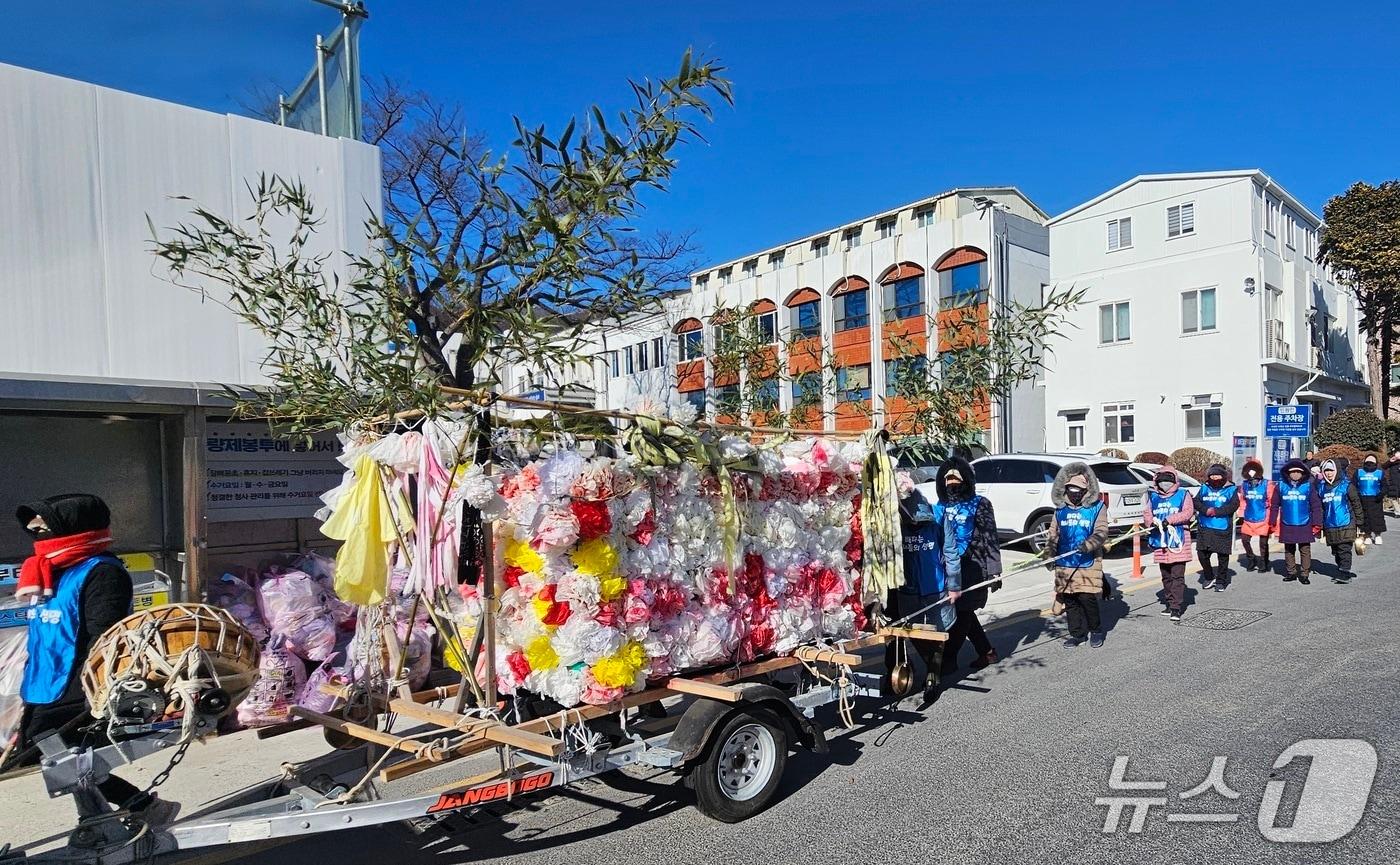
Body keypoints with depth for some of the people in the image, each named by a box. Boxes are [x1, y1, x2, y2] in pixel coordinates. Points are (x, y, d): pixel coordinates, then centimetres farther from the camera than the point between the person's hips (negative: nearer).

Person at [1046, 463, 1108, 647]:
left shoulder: (1097, 507, 0)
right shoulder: (1060, 509, 11)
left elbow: (1101, 532, -9)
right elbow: (1053, 534, 14)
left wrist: (1089, 544, -27)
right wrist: (1049, 555, 2)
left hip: (1089, 563, -4)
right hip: (1064, 563, 4)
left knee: (1087, 597, -7)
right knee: (1069, 599, 7)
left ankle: (1096, 630, 18)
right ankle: (1076, 633, 21)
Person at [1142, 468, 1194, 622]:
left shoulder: (1183, 494, 3)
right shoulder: (1153, 496, 13)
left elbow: (1188, 512, -8)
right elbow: (1146, 514, 8)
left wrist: (1169, 520, -18)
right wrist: (1152, 522, -14)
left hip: (1178, 541, -4)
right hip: (1160, 541, 4)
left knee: (1177, 576, -7)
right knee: (1166, 576, 13)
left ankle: (1176, 608, -6)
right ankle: (1170, 603, 23)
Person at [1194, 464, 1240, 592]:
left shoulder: (1231, 489, 5)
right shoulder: (1204, 488, 14)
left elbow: (1234, 505, -8)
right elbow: (1196, 502, 3)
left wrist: (1216, 511, -15)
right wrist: (1206, 510, -15)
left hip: (1223, 529, -2)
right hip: (1204, 528, 3)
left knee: (1223, 556, 3)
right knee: (1202, 554, 1)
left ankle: (1221, 581, 16)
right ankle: (1209, 577, 21)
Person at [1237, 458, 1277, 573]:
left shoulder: (1267, 484, -8)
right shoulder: (1244, 484, 3)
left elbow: (1272, 502, -5)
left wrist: (1271, 518, -7)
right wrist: (1241, 516, 10)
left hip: (1263, 519, -3)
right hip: (1248, 519, 4)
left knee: (1263, 543, 5)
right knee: (1245, 539, 4)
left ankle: (1263, 565, 18)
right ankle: (1251, 560, 24)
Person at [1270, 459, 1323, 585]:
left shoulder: (1309, 486, -1)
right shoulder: (1280, 486, 2)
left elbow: (1316, 506, -1)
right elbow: (1275, 506, 5)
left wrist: (1317, 523, -5)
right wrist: (1273, 522, 2)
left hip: (1304, 525, -1)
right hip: (1287, 525, 2)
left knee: (1305, 550, 3)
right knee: (1289, 550, 11)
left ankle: (1304, 574, 12)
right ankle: (1291, 573, 22)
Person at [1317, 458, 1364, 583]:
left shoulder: (1346, 485, -4)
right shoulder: (1321, 486, 9)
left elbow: (1356, 503, 0)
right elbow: (1320, 506, 16)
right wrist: (1320, 523, 15)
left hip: (1345, 524, -5)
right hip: (1330, 525, 5)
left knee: (1344, 549, -7)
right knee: (1335, 551, 10)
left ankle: (1345, 573, -5)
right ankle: (1345, 570, 21)